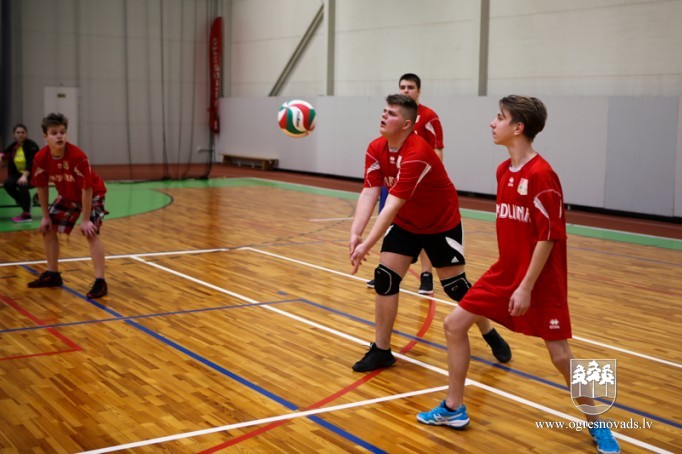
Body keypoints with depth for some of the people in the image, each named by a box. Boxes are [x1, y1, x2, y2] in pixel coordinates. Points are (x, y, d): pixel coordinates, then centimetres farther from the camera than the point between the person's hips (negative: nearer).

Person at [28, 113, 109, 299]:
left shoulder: (78, 156, -34)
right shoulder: (41, 158, -18)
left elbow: (87, 189, -30)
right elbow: (42, 187, -3)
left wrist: (85, 220, -28)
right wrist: (45, 216, 0)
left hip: (92, 194, -6)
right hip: (67, 196, 7)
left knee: (91, 233, -22)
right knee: (47, 229, 8)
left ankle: (100, 282, -21)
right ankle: (53, 275, 24)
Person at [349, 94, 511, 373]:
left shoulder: (417, 154, -34)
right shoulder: (376, 149, -11)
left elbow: (393, 205, -39)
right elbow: (368, 194, -18)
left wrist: (367, 245, -42)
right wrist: (355, 233, -32)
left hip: (441, 225, -5)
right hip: (405, 224, 6)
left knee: (455, 285, 0)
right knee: (384, 278, -6)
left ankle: (490, 335, 25)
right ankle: (381, 350, 4)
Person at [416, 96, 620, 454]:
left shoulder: (541, 175, -19)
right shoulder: (503, 170, 6)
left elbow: (548, 237, -20)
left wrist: (526, 287, -20)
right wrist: (510, 276, 19)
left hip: (540, 281, -8)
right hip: (505, 272, 8)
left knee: (560, 355, -2)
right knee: (454, 324, 4)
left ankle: (597, 425, 21)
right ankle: (454, 409, 17)